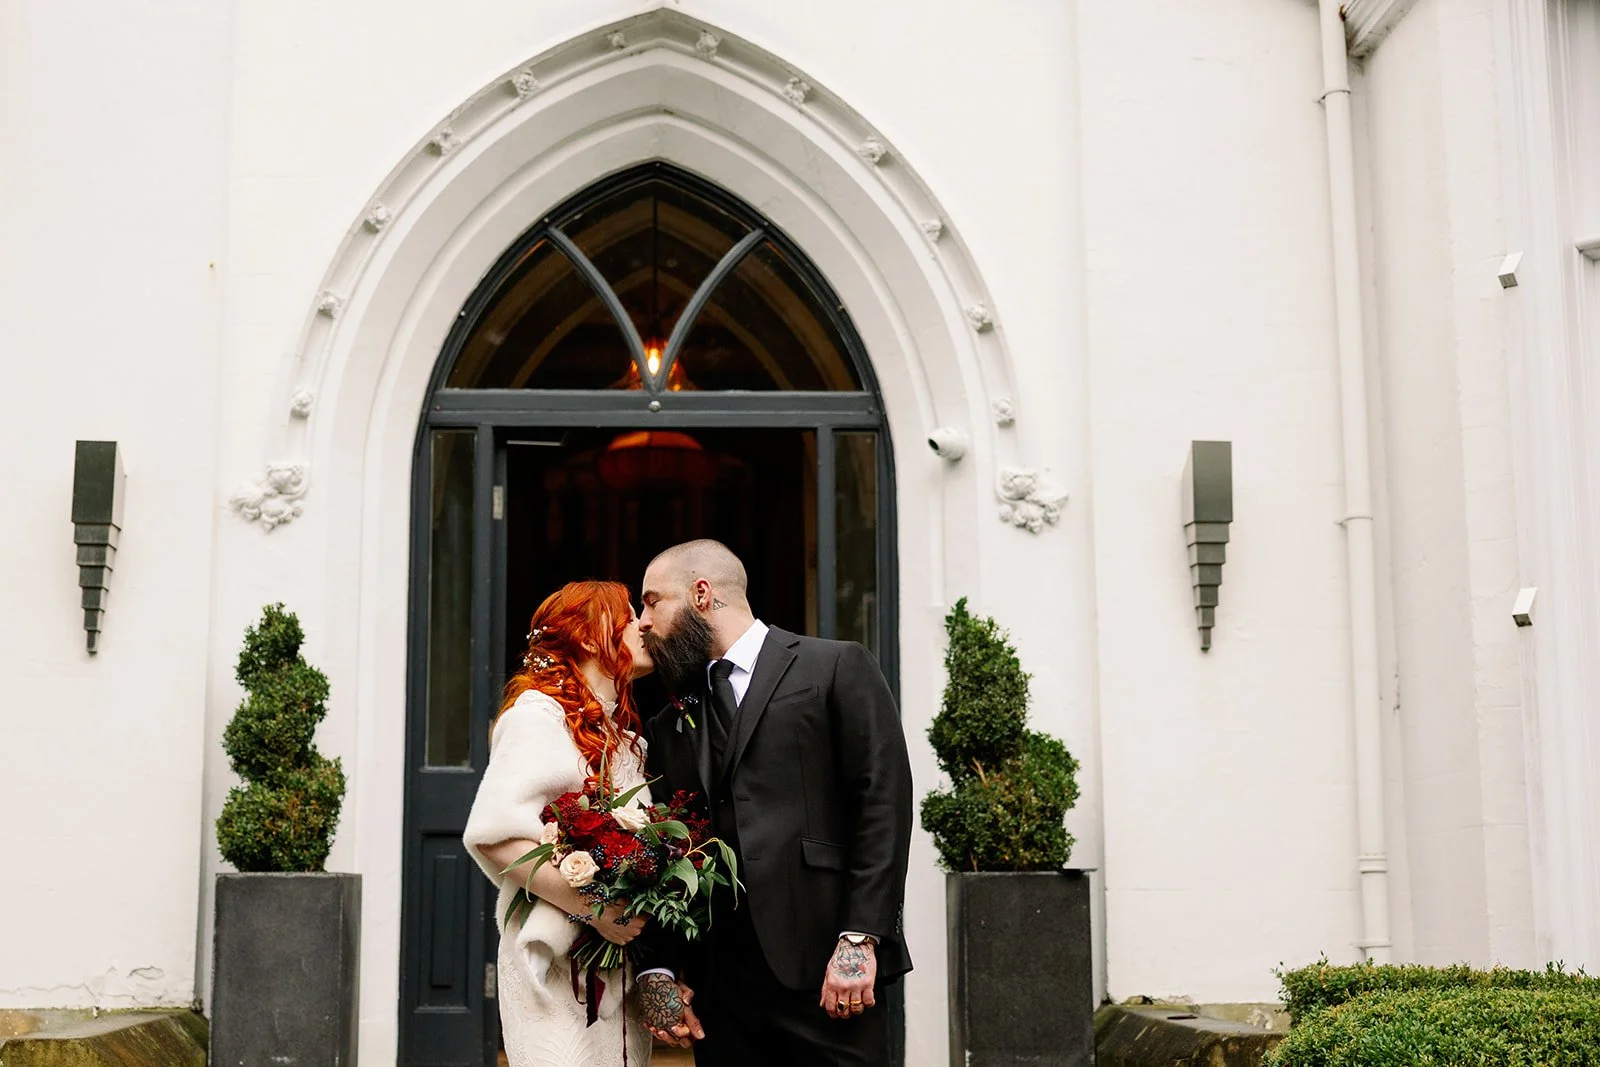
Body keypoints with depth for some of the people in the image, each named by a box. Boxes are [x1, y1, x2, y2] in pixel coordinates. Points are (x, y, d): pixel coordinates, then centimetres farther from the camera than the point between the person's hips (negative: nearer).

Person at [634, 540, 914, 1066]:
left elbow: (884, 805, -6)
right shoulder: (669, 728, 17)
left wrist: (858, 941, -13)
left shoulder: (836, 668, 1)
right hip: (718, 981, 5)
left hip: (822, 969, -4)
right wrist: (662, 970, 3)